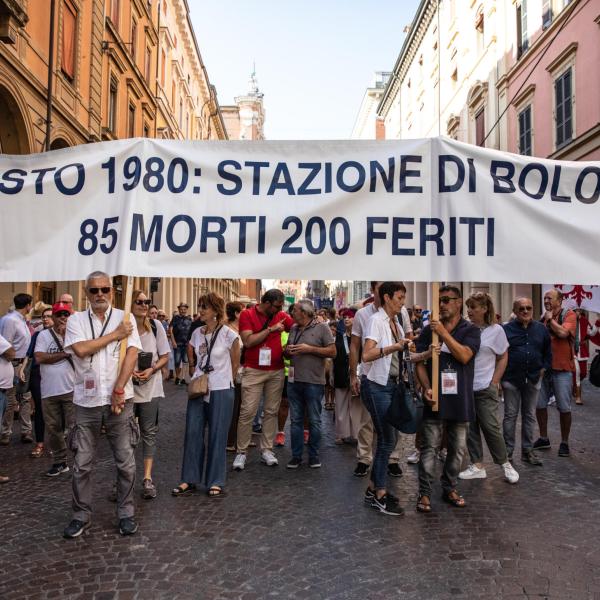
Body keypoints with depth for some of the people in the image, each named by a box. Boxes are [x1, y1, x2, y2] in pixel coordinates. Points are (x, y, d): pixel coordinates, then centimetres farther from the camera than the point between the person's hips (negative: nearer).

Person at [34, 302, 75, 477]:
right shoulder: (44, 335, 0)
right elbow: (39, 358, -12)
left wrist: (66, 334, -14)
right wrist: (64, 353, -10)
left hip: (71, 389, -1)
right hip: (49, 391, 1)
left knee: (74, 427, -1)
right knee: (53, 428, 12)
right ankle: (60, 461, 26)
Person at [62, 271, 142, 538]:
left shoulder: (125, 318, 1)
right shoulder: (76, 320, 4)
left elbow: (132, 354, -8)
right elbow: (80, 349, -13)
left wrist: (118, 391, -14)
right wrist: (115, 335, -11)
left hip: (119, 399, -1)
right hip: (86, 401, 1)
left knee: (125, 462, 7)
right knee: (82, 464, 9)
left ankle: (126, 513, 22)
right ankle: (81, 515, 25)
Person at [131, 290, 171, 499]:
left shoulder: (156, 326, -2)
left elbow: (164, 356, 3)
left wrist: (151, 370, -14)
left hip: (150, 387, 1)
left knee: (149, 432, 3)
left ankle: (148, 478, 8)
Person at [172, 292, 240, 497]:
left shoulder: (229, 335, -10)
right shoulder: (197, 333, 5)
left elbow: (235, 365, 1)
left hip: (221, 391, -5)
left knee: (217, 437, 4)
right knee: (192, 433, 5)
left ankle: (215, 482, 15)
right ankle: (190, 479, 17)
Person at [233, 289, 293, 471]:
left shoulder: (281, 316, 5)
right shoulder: (247, 314, -5)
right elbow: (248, 341, -15)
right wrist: (271, 329, -15)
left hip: (277, 371, 4)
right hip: (253, 371, -4)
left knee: (272, 412, 8)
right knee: (247, 412, -3)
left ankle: (266, 450, 17)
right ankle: (241, 452, 7)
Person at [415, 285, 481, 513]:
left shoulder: (471, 330, 2)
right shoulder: (429, 330, 4)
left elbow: (464, 356, -15)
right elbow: (420, 362, 1)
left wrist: (444, 333, -18)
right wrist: (426, 387, -13)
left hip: (460, 399, 1)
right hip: (435, 398, -1)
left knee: (457, 448, 12)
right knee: (429, 447, 1)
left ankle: (449, 488, 28)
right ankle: (424, 493, 9)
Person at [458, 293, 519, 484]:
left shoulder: (496, 330, -4)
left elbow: (503, 357, 4)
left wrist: (494, 382, -2)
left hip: (485, 388, -3)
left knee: (491, 426, 0)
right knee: (470, 427, 8)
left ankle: (505, 463, 19)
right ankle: (477, 466, 19)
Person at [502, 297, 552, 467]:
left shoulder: (541, 329, 7)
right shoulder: (506, 329, -4)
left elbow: (548, 352, 16)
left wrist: (543, 369, 6)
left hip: (533, 379, 3)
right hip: (511, 379, -3)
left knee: (530, 416, 10)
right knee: (510, 416, 3)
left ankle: (527, 451, 20)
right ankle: (508, 451, 11)